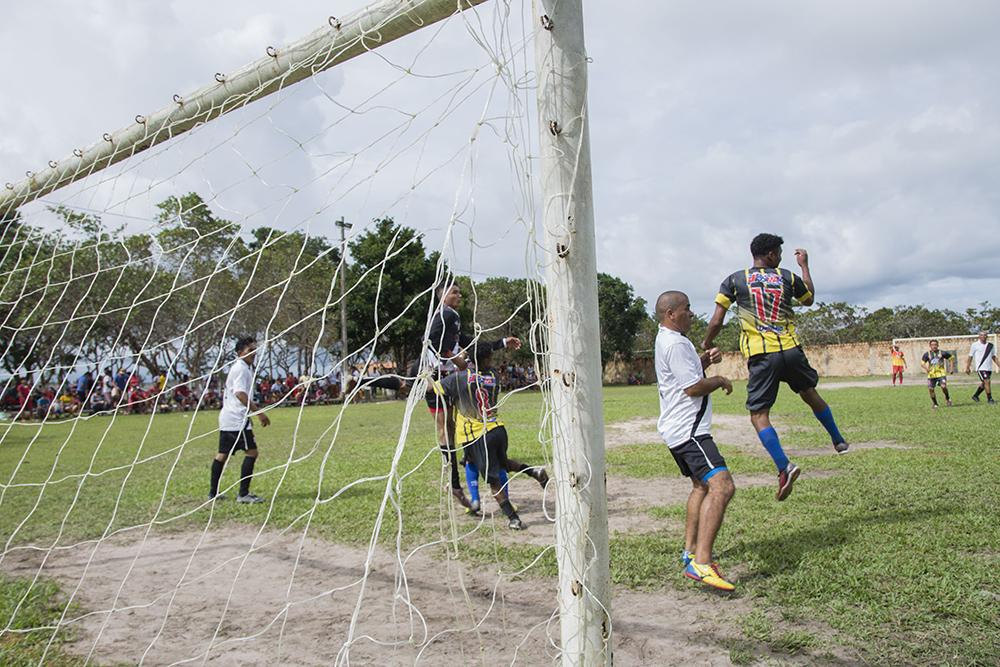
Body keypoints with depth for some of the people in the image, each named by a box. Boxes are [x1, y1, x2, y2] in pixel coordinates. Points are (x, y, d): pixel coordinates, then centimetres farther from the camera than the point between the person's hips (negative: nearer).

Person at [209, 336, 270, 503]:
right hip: (237, 419, -11)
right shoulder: (241, 369, -13)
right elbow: (240, 394, -25)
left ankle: (213, 492, 19)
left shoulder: (239, 367, 19)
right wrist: (259, 412, -28)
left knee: (223, 454, 13)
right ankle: (243, 494, -8)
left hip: (226, 417, 11)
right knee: (251, 452, -9)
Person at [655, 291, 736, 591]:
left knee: (702, 486, 24)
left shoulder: (664, 340, 18)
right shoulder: (676, 343, -16)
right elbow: (693, 388, -20)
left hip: (677, 430, 12)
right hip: (689, 431, -12)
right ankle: (700, 563, -30)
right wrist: (720, 381, -3)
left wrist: (704, 360, 12)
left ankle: (690, 551, 32)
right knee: (722, 486, -22)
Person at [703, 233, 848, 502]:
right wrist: (805, 265, 38)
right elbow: (809, 299, 29)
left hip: (761, 356, -3)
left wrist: (706, 344, 16)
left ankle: (784, 466, -15)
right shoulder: (787, 277, 7)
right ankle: (838, 440, 45)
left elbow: (716, 322, -2)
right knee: (810, 393, 28)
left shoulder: (734, 280, 2)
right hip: (791, 350, 3)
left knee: (758, 415, 1)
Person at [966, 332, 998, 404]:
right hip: (981, 368, -6)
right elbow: (970, 357, 1)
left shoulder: (990, 345, 11)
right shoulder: (975, 345, -3)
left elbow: (994, 357, 18)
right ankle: (989, 399, -7)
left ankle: (975, 396, 30)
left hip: (989, 368, 6)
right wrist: (967, 367, -1)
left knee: (984, 383, 12)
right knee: (987, 381, -14)